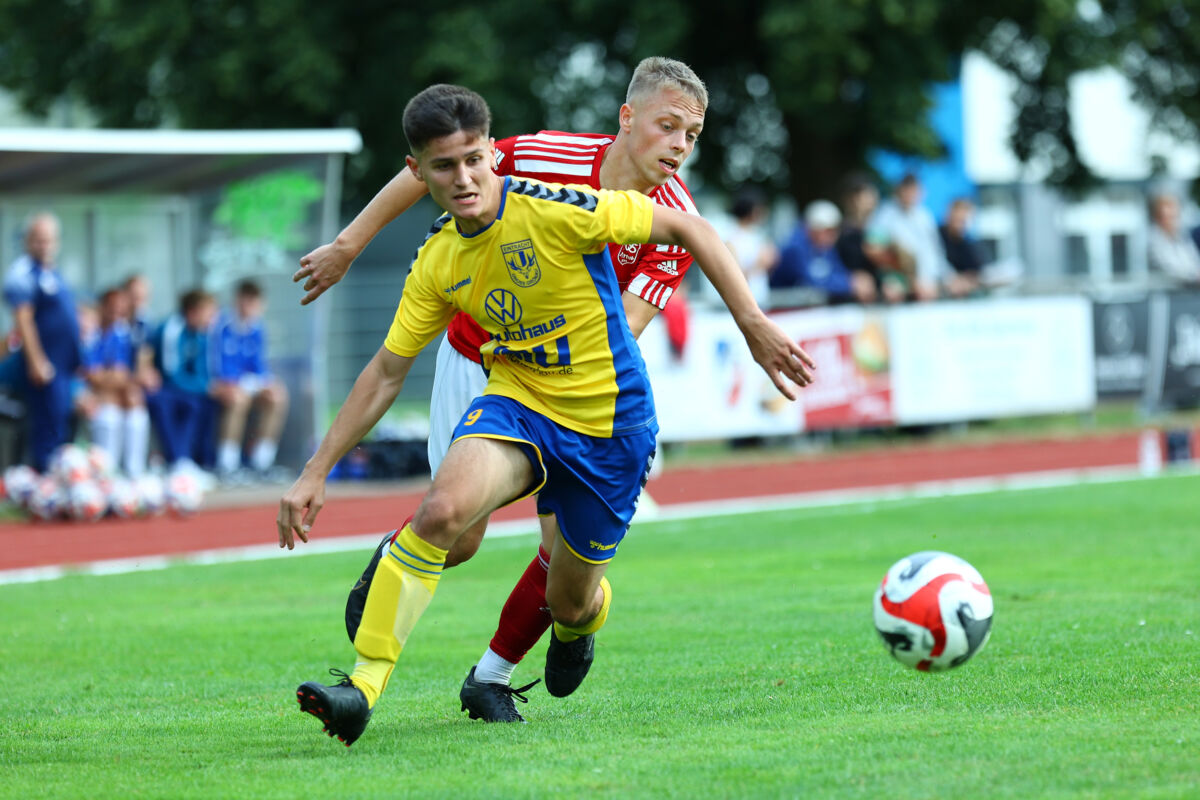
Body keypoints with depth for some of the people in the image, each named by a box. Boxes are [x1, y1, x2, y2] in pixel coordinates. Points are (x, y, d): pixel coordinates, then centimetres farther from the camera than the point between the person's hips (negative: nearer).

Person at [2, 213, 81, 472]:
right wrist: (36, 361, -22)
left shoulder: (53, 272, 16)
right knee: (49, 428, -9)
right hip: (46, 367, -9)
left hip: (67, 365, 9)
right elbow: (23, 320, -17)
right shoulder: (23, 273, -11)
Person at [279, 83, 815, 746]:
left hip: (609, 424, -2)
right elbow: (386, 372, 6)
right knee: (440, 510, -28)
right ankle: (362, 687, -26)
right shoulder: (436, 263, -4)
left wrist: (754, 326, -17)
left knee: (570, 601, 9)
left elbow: (689, 230, -13)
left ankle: (578, 622, 50)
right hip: (516, 400, 3)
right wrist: (315, 473, 3)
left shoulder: (554, 211, -20)